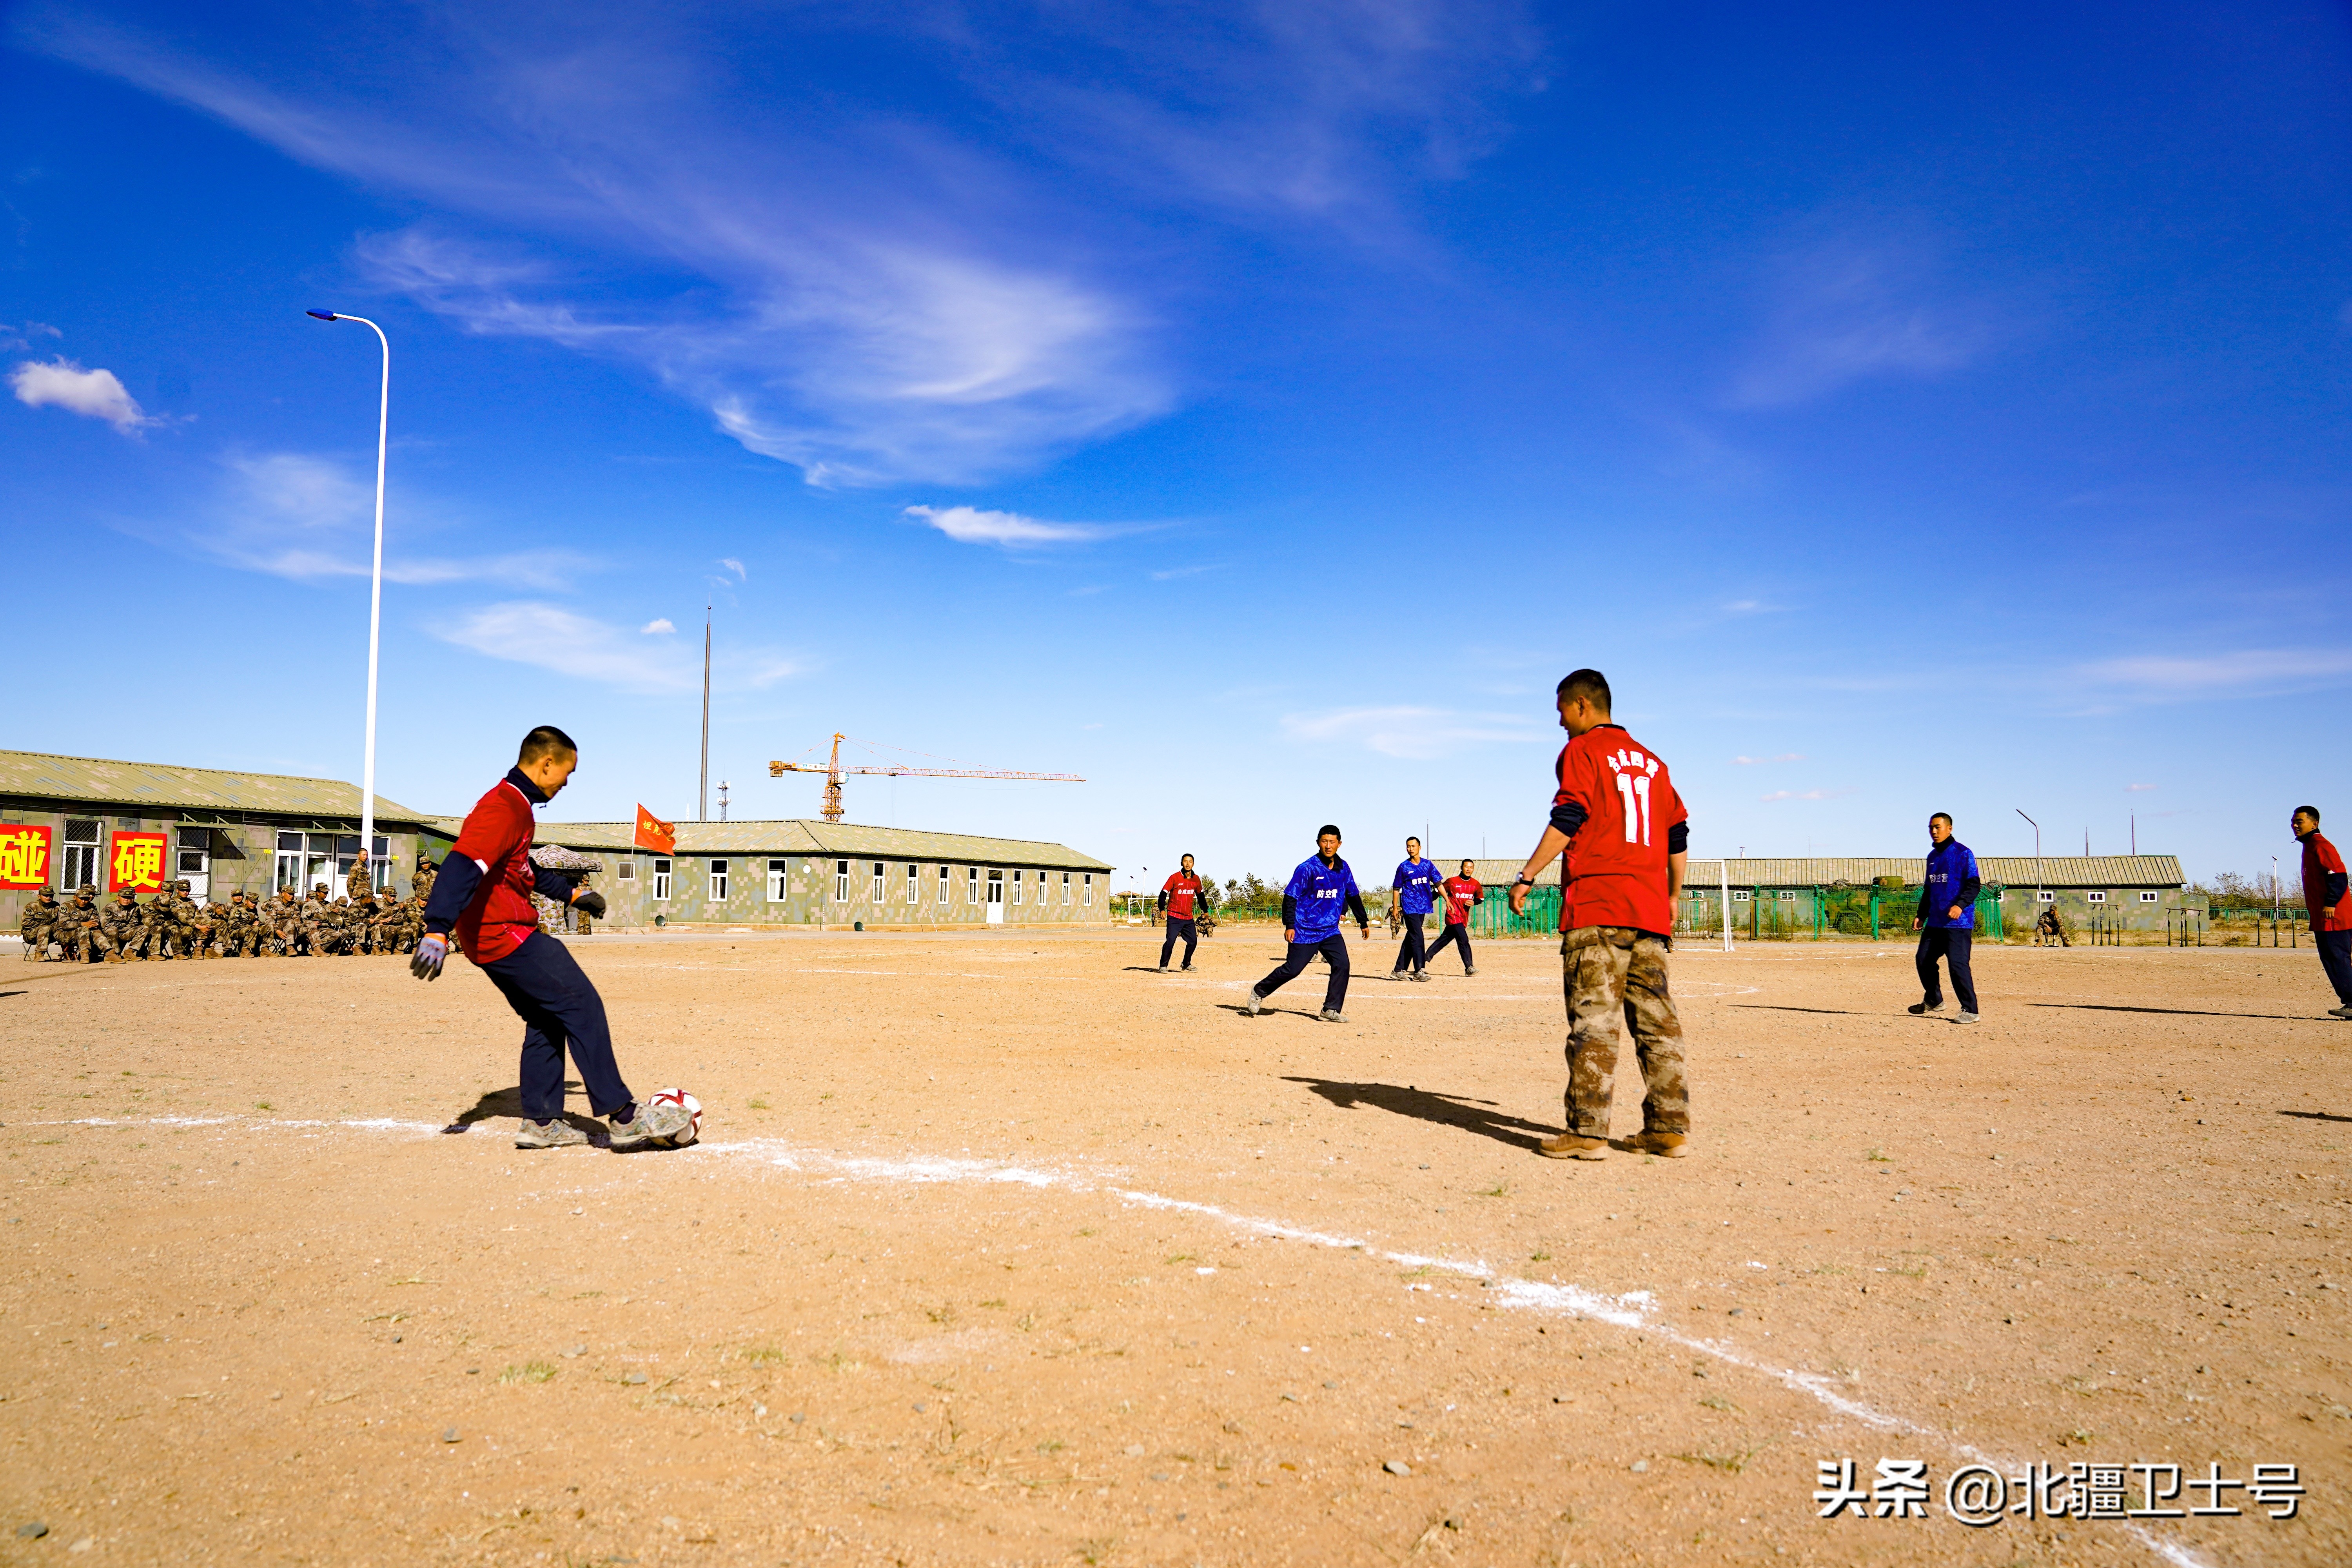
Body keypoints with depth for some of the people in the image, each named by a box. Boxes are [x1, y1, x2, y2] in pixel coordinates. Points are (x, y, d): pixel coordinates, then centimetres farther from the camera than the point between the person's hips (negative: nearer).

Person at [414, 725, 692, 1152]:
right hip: (505, 936, -11)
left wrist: (572, 894, 42)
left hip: (497, 939, 11)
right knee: (582, 1007, -9)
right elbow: (463, 867, -30)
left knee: (548, 1019, 16)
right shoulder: (503, 808, -17)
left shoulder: (516, 806, 16)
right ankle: (623, 1117, -7)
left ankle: (540, 1122, 20)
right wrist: (437, 932, -40)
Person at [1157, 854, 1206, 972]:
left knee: (1193, 941, 7)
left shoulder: (1196, 879, 7)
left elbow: (1201, 895, 22)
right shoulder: (1175, 878, -8)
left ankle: (1186, 964, 28)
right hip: (1174, 918, -5)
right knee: (1170, 942, -14)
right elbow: (1163, 893, -8)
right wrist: (1162, 909, -21)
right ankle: (1163, 966, -1)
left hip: (1189, 918, 5)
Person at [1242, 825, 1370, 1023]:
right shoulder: (1307, 868, -12)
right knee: (1292, 969, -3)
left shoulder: (1343, 868, 5)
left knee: (1342, 965, -11)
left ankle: (1331, 1010, -2)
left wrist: (1363, 922, 21)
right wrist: (1289, 925, -18)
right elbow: (1291, 897, -12)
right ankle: (1259, 992, 19)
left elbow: (1353, 897, 18)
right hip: (1305, 930, -5)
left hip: (1331, 931, 5)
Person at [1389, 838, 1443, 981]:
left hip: (1423, 907, 4)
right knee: (1417, 938, -13)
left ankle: (1398, 970, 14)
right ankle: (1419, 971, -12)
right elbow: (1396, 888, 4)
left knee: (1411, 938, 8)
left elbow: (1438, 883, 8)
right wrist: (1396, 908, 1)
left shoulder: (1428, 865, 7)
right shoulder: (1403, 867, -2)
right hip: (1410, 907, -4)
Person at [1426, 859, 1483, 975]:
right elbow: (1438, 891, 0)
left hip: (1464, 919, 6)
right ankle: (1469, 967, -17)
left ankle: (1425, 959, 22)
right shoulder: (1452, 881, -6)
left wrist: (1474, 902, -6)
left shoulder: (1476, 884, 6)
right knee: (1464, 941, -17)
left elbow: (1481, 898, 17)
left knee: (1444, 940, 12)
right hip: (1453, 916, -6)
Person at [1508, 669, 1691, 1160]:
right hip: (1650, 908, 7)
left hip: (1596, 906, -7)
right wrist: (1672, 899, 25)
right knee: (1656, 1018, 8)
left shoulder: (1581, 751, 1)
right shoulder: (1650, 760, 21)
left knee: (1594, 1019, -8)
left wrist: (1527, 877, -11)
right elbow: (1678, 835, 19)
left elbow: (1567, 820, -12)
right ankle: (1670, 1128, 9)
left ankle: (1588, 1133, -10)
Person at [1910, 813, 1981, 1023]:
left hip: (1958, 922, -8)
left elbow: (1974, 885, -12)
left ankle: (1970, 1010, -7)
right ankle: (1933, 1000, 28)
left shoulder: (1962, 853, -5)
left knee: (1957, 964, -13)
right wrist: (1921, 915, 19)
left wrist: (1960, 905, -26)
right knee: (1924, 960, 9)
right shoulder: (1932, 856, 18)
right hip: (1935, 921, 8)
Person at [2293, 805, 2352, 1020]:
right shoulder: (2309, 847, 19)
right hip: (2321, 920, 11)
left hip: (2334, 917, -11)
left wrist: (2330, 903, -26)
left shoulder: (2322, 847, -11)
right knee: (2330, 961, 11)